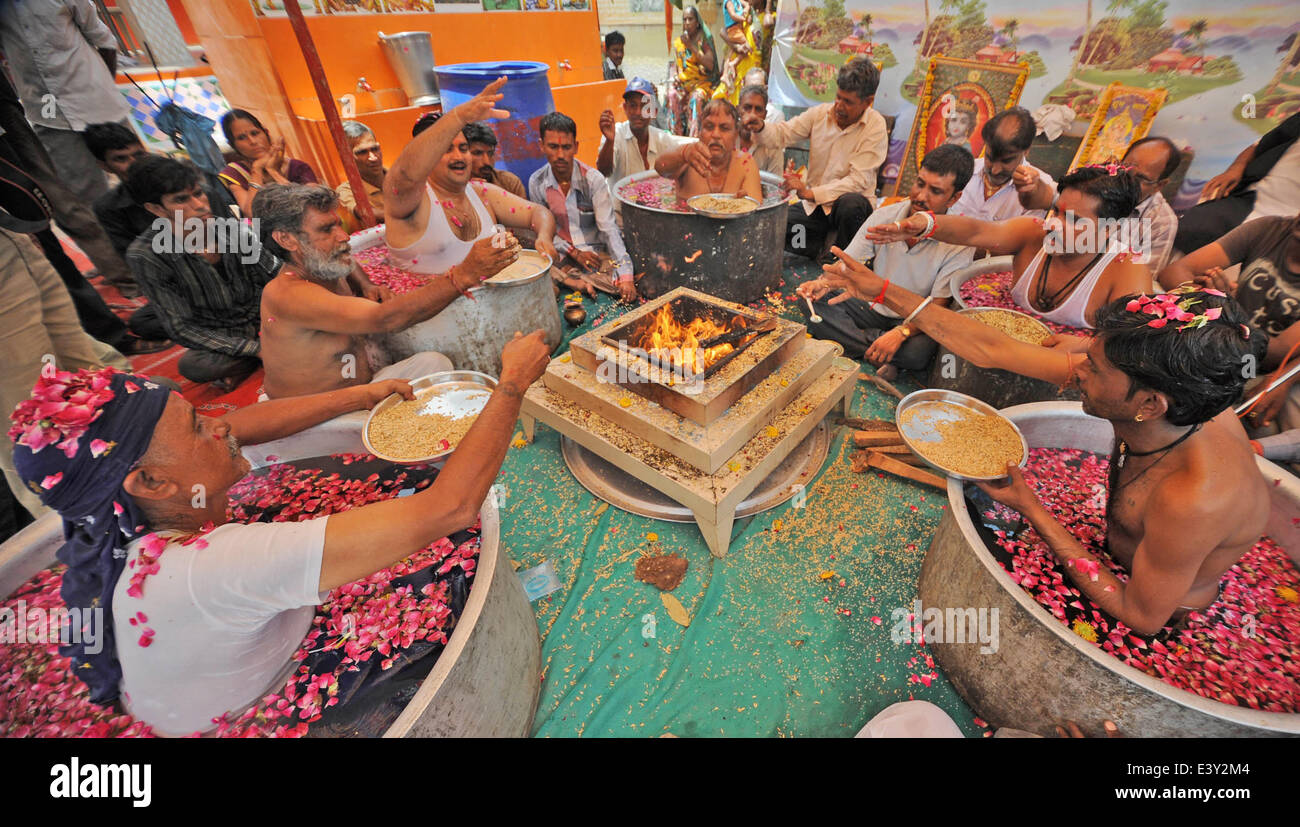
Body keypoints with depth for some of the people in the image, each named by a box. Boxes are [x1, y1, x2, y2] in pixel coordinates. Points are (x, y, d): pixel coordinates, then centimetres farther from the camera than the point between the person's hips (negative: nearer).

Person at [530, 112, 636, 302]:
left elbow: (609, 229, -20)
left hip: (597, 250, -1)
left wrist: (625, 275, -32)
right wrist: (573, 252, -14)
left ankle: (569, 280, -13)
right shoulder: (536, 183, -4)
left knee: (626, 288, -27)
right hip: (562, 253, 2)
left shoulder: (593, 180, -13)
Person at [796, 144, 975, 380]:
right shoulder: (885, 216, -5)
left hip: (913, 322, -3)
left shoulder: (959, 244, -15)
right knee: (817, 309, -23)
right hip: (872, 307, 3)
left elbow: (937, 308, -17)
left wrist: (901, 333, -34)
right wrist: (825, 283, -24)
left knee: (918, 352, -38)